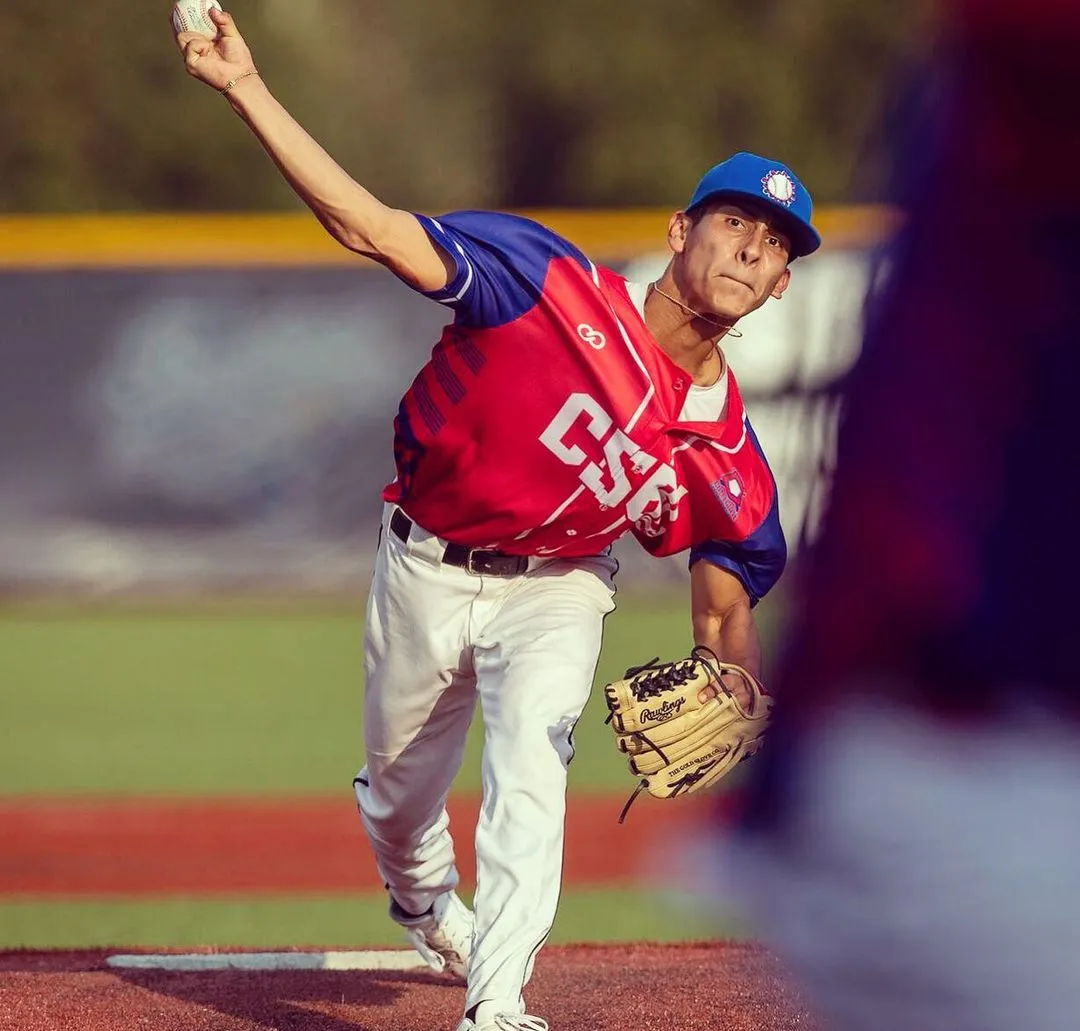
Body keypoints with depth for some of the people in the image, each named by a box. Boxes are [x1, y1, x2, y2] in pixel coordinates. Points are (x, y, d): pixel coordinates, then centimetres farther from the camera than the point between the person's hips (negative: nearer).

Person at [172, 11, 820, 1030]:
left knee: (530, 757, -26)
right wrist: (248, 90, -38)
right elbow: (371, 229, -28)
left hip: (555, 589, 1)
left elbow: (726, 610, -2)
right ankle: (424, 902, 52)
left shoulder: (729, 455, -14)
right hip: (426, 571, -1)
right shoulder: (552, 284, -25)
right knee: (399, 790, 17)